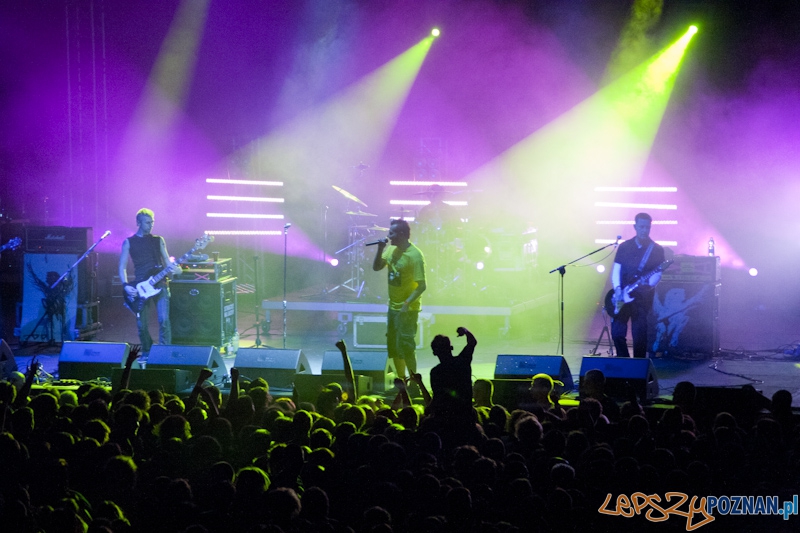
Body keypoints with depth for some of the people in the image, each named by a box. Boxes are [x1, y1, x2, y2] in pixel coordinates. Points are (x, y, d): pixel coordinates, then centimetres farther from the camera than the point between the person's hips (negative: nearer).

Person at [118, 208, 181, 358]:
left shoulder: (158, 240, 13)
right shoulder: (129, 242, 8)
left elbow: (167, 261, 11)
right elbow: (122, 267, 5)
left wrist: (174, 268, -12)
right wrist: (126, 286, -9)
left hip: (160, 284, 0)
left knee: (164, 320, -15)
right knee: (141, 324, 2)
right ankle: (147, 352, 22)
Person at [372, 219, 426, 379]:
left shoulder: (414, 256, -20)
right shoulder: (392, 249, 4)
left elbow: (421, 286, -22)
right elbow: (377, 267, 9)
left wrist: (407, 303, -30)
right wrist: (380, 250, -6)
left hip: (407, 309, -9)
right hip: (393, 306, 9)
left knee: (405, 345, -10)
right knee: (393, 346, 14)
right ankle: (401, 380, 25)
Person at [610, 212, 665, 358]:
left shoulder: (656, 250, 1)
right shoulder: (624, 246, 9)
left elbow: (657, 273, -5)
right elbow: (616, 269, 6)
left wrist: (648, 286, -25)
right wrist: (617, 288, -11)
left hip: (642, 297, -3)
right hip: (622, 297, 3)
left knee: (639, 335, -5)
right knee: (617, 332, 1)